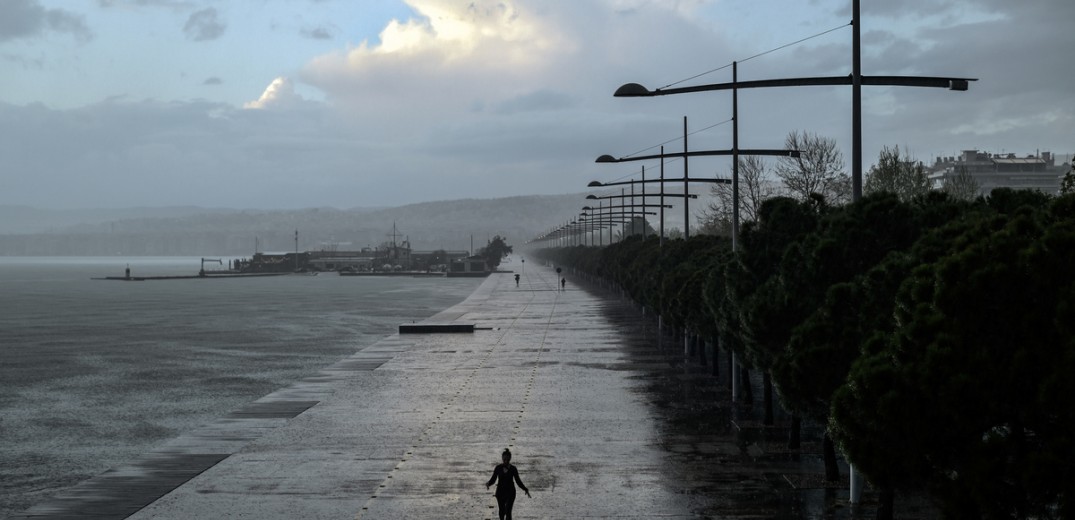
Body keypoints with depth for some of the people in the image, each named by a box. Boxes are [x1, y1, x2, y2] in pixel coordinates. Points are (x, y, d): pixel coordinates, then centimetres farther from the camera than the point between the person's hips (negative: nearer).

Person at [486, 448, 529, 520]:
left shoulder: (513, 469, -6)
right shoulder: (498, 468, -4)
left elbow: (518, 481, 2)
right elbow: (493, 480, -1)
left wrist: (525, 489, -9)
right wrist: (488, 484, -23)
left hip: (510, 492, -2)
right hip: (500, 492, 2)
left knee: (508, 512, -13)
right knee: (501, 511, 14)